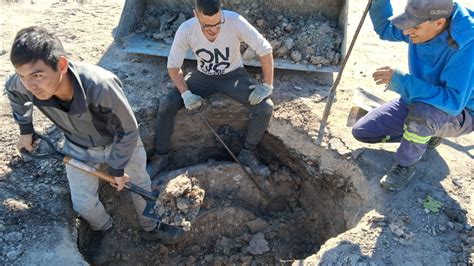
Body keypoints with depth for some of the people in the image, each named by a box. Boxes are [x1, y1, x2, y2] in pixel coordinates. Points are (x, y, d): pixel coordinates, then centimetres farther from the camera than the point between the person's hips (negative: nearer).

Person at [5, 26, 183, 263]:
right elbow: (12, 90, 1)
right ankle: (101, 228, 44)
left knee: (140, 185, 16)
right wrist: (25, 130, 7)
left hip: (122, 142, -3)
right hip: (79, 148, 3)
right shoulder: (24, 85, -29)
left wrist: (118, 168, -16)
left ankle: (150, 228, 47)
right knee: (82, 204, 7)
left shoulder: (101, 85, -45)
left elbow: (128, 130, -28)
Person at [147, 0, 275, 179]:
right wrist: (185, 93, -25)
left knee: (266, 108, -23)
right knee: (166, 105, -17)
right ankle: (160, 157, 4)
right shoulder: (186, 30, -23)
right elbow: (173, 66, -12)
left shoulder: (235, 22, -29)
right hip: (203, 77, 1)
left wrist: (267, 85, -21)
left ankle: (248, 153, 1)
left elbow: (265, 50, -20)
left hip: (233, 75, -1)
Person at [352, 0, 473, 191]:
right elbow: (385, 29, 5)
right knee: (362, 132, 0)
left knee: (421, 110, -41)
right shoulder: (421, 23, -14)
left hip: (458, 113, -6)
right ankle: (426, 134, 15)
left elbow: (453, 101, -39)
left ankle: (406, 165, -12)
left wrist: (399, 80, -40)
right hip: (419, 102, 6)